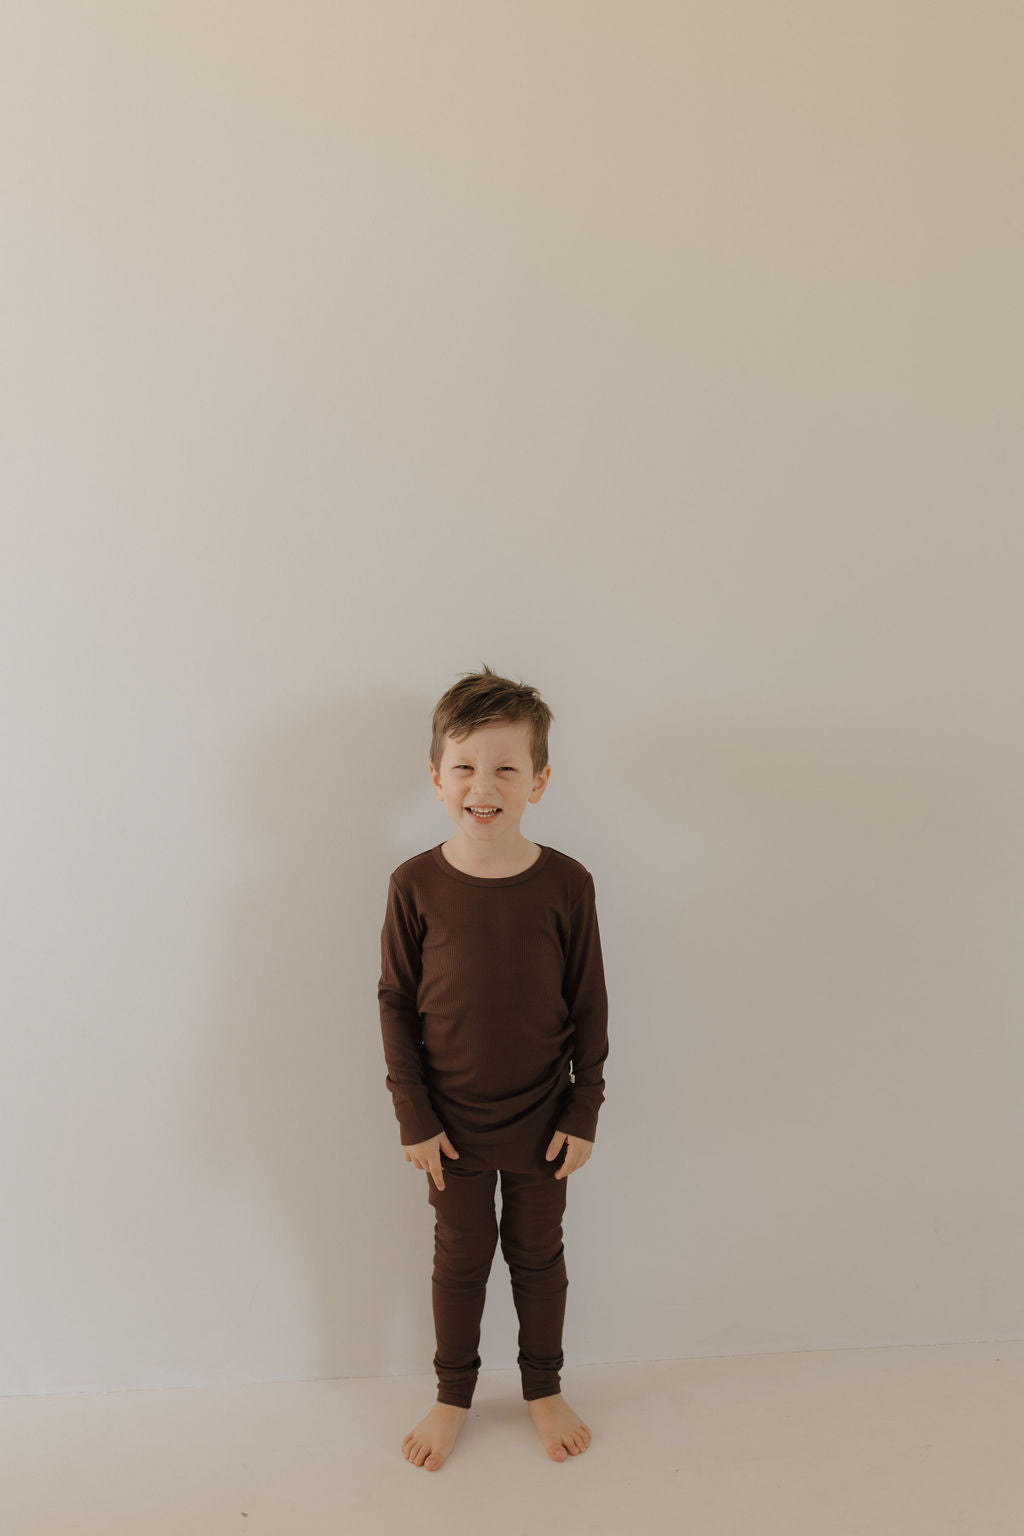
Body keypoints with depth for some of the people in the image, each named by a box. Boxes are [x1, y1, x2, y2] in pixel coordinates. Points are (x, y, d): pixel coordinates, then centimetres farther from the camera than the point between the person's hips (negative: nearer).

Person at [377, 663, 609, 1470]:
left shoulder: (566, 884, -14)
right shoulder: (415, 884, -14)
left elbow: (589, 1007, -5)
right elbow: (396, 1004, -6)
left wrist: (584, 1111, -2)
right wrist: (413, 1117, -5)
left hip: (542, 1119, 0)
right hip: (453, 1123, 0)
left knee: (538, 1254, 19)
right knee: (460, 1258, 18)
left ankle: (545, 1388, 44)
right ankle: (453, 1395, 43)